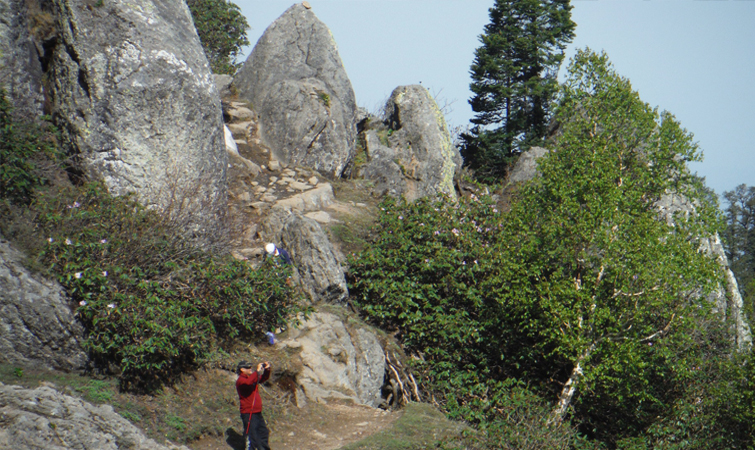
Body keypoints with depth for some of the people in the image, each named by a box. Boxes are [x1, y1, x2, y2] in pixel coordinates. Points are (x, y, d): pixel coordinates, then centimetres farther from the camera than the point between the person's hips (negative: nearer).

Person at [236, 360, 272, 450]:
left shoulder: (252, 377, 14)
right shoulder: (240, 380, -13)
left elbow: (263, 378, 22)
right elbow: (248, 382, -35)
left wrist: (267, 369, 3)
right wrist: (257, 371, -30)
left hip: (257, 412, 9)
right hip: (248, 413, -9)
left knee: (264, 432, 20)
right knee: (251, 436, -9)